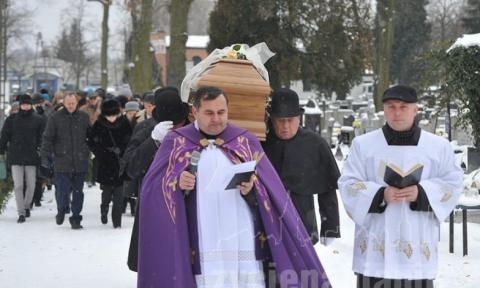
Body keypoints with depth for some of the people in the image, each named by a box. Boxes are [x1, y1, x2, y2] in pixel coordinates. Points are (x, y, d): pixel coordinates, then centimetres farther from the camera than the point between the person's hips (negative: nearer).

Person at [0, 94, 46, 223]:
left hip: (31, 157, 0)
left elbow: (42, 138, 4)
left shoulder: (38, 120, 3)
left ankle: (27, 206, 30)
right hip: (15, 157, 0)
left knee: (31, 185, 6)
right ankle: (21, 213, -2)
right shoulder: (12, 119, 4)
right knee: (18, 185, -5)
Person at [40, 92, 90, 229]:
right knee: (63, 189, -6)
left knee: (78, 191, 5)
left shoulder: (84, 117, 7)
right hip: (62, 162, -2)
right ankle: (62, 210, 22)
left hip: (80, 162, 2)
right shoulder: (56, 118, 0)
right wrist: (44, 156, -8)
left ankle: (76, 218, 14)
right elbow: (48, 138, -1)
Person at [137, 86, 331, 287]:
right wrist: (177, 184, -15)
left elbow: (269, 192, 6)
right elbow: (152, 187, 4)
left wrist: (251, 190, -16)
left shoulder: (245, 142, 11)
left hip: (242, 241, 1)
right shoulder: (177, 142, 9)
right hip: (200, 245, -1)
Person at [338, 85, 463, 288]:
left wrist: (422, 193, -14)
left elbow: (452, 185, 5)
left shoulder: (438, 146, 7)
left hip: (416, 245, 0)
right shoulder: (363, 144, 6)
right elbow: (348, 184, 2)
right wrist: (380, 195, -15)